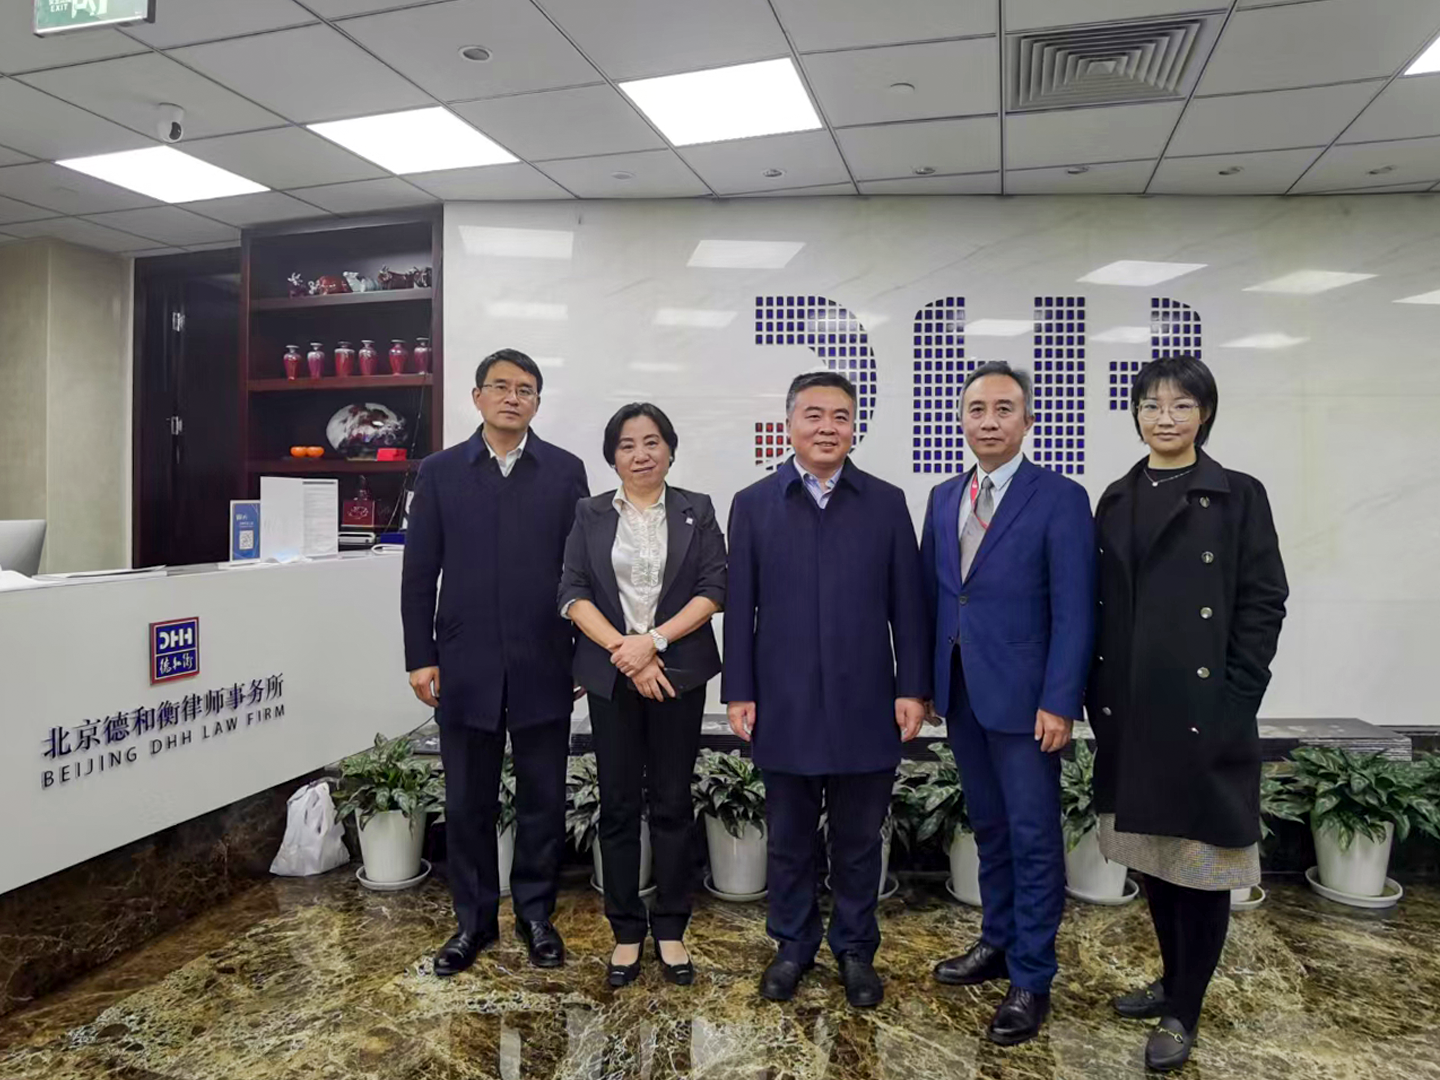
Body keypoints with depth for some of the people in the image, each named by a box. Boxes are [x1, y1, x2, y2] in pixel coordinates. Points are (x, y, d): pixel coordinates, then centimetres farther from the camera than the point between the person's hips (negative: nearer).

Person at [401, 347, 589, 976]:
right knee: (467, 804, 11)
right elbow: (419, 572, 4)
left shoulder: (565, 471, 3)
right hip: (465, 667, 1)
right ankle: (473, 921, 28)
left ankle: (536, 916, 27)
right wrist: (420, 656, -1)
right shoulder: (439, 472, 4)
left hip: (544, 666, 0)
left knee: (543, 801, 9)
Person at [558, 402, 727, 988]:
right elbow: (573, 593, -1)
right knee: (618, 805, 6)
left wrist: (653, 641, -14)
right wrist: (621, 649, -14)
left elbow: (713, 589, -4)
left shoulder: (696, 511, 5)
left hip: (678, 672, -1)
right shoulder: (591, 514, 8)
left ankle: (670, 929, 21)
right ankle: (626, 931, 20)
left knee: (672, 802, 6)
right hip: (612, 674, 1)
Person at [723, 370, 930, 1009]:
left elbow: (907, 605, 2)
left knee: (858, 838, 13)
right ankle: (793, 945, 32)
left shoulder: (886, 503, 3)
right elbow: (739, 608, 2)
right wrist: (738, 692, -1)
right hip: (785, 707, 0)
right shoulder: (753, 504, 2)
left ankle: (855, 948, 32)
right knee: (788, 838, 13)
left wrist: (913, 688, -2)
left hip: (865, 705, 0)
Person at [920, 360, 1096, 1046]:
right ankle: (998, 944, 34)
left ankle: (1031, 981, 17)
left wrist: (1059, 703, -16)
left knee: (1034, 837, 4)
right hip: (960, 693, 6)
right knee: (989, 827, 18)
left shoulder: (1060, 498, -7)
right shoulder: (944, 499, 10)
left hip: (1023, 697, -5)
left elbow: (1074, 610, -11)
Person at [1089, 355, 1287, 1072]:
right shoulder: (1117, 500, 9)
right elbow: (1100, 606, 10)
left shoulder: (1238, 496, -3)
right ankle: (1173, 979, 34)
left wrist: (1234, 702, -12)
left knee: (1201, 857, 5)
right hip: (1130, 713, 5)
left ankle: (1183, 1011, 21)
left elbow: (1263, 604, -6)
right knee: (1151, 852, 15)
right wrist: (1097, 695, 5)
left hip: (1203, 714, -4)